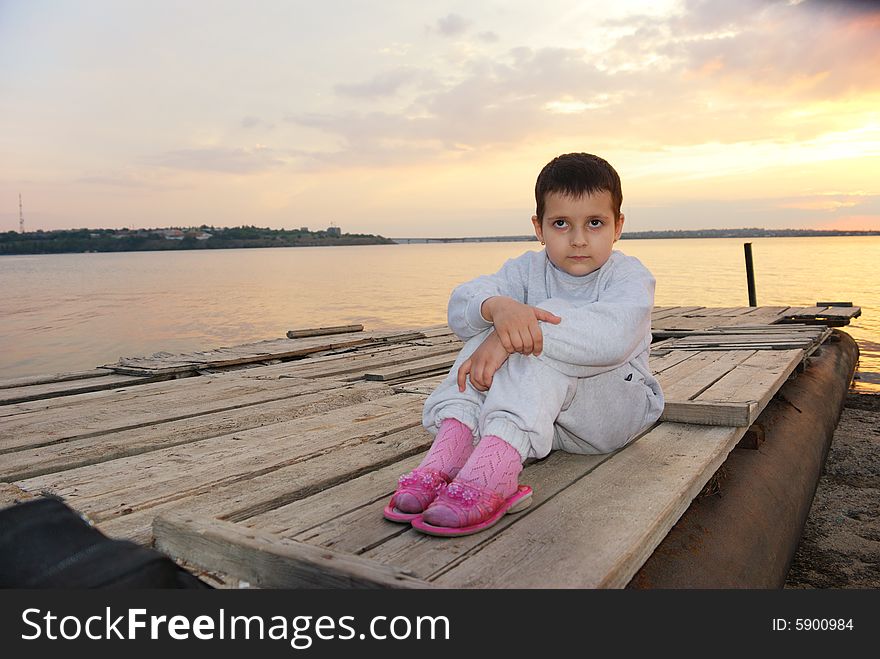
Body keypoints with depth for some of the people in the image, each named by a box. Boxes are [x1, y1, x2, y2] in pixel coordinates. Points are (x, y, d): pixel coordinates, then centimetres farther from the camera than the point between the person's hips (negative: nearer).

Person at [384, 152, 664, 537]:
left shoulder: (628, 275, -9)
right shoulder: (528, 269, 4)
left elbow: (613, 334, -34)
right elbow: (461, 305, -15)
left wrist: (510, 340, -42)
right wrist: (497, 306, -41)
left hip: (617, 411, -4)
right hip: (541, 414, 4)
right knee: (490, 331, -19)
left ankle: (495, 464, -50)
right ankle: (451, 447, -37)